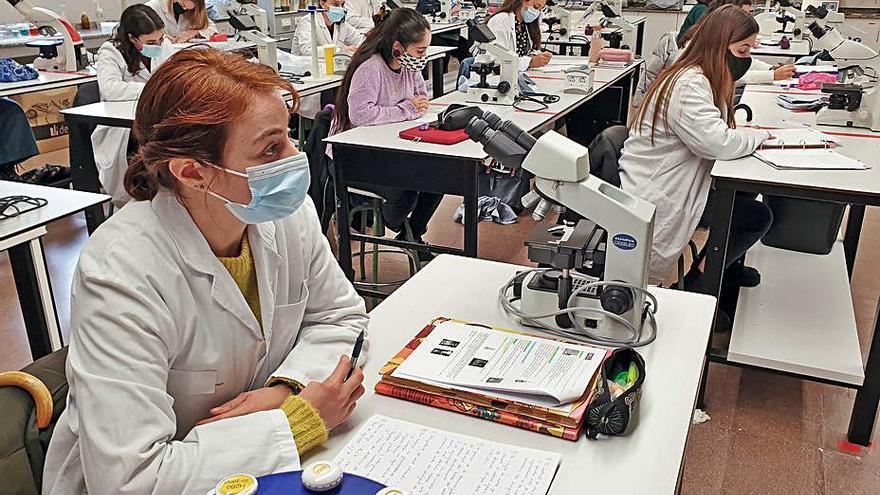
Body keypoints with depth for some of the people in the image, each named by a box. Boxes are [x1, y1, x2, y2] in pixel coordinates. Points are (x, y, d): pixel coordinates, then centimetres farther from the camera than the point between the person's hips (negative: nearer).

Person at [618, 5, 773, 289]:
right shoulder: (687, 85, -23)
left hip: (658, 184, 10)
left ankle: (725, 269, 28)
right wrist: (760, 135, -10)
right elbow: (719, 144, -29)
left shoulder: (698, 77, 9)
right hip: (654, 199, -10)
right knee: (758, 217, -4)